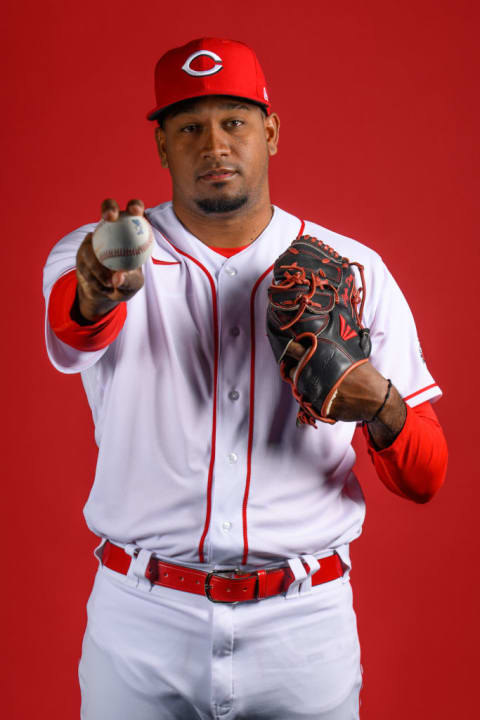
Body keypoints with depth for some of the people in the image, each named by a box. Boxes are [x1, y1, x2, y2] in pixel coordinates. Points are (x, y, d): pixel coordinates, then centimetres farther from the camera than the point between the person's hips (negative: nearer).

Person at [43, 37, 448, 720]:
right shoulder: (96, 254, -1)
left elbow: (426, 483, 0)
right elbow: (72, 332, -26)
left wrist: (381, 408, -21)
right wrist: (100, 292, -49)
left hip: (302, 624, 1)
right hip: (141, 620, 0)